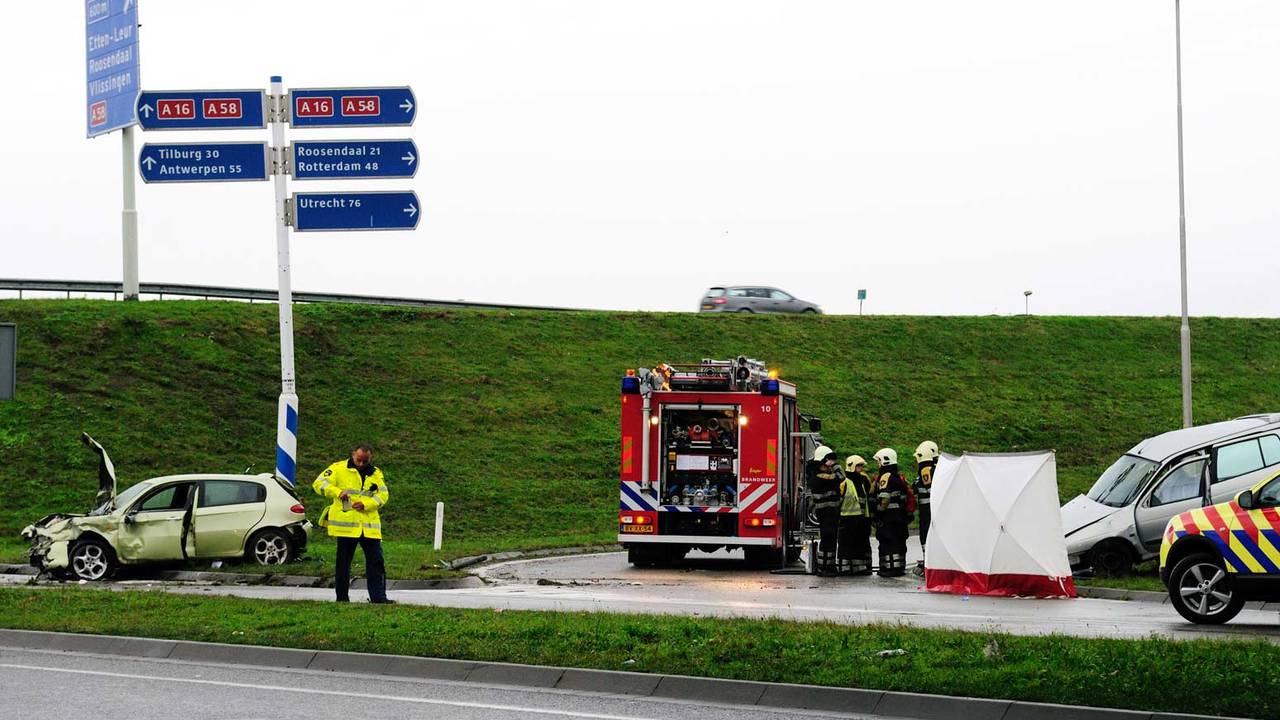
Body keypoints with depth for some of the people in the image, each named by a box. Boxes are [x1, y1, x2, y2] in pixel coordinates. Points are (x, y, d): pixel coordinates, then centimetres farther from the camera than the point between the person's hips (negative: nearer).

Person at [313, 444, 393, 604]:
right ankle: (342, 598, 11)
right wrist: (337, 492, -19)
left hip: (370, 526, 3)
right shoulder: (339, 469, 1)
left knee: (376, 560, -1)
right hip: (345, 523, -3)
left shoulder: (376, 473, 12)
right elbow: (319, 484, -3)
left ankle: (378, 597, 1)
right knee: (343, 562, 3)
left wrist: (366, 504, -11)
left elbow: (383, 495, 7)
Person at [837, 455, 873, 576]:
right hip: (848, 519, -8)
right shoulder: (844, 483, -11)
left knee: (862, 544, 11)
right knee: (846, 544, -5)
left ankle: (861, 567, 19)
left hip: (862, 518, 8)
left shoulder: (863, 482, 14)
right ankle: (845, 568, -2)